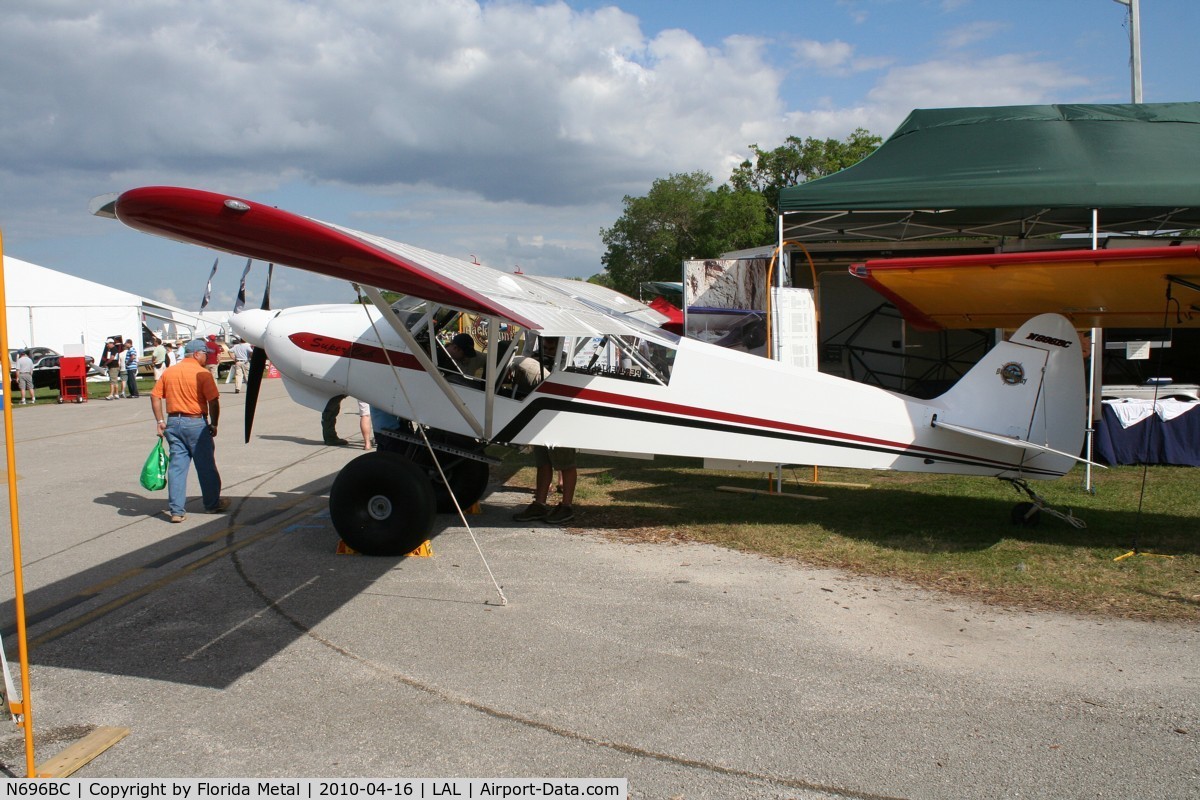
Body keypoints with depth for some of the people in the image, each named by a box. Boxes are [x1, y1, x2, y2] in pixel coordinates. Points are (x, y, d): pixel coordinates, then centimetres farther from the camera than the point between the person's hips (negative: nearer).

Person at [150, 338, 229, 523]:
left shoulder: (169, 372, 7)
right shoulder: (202, 374, -10)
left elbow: (155, 397, 6)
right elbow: (213, 402, -14)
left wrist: (160, 421, 8)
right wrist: (214, 424, -4)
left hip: (173, 422, 5)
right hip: (196, 423, -5)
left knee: (177, 466, 7)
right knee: (206, 466, 9)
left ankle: (176, 510, 5)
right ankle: (213, 504, 22)